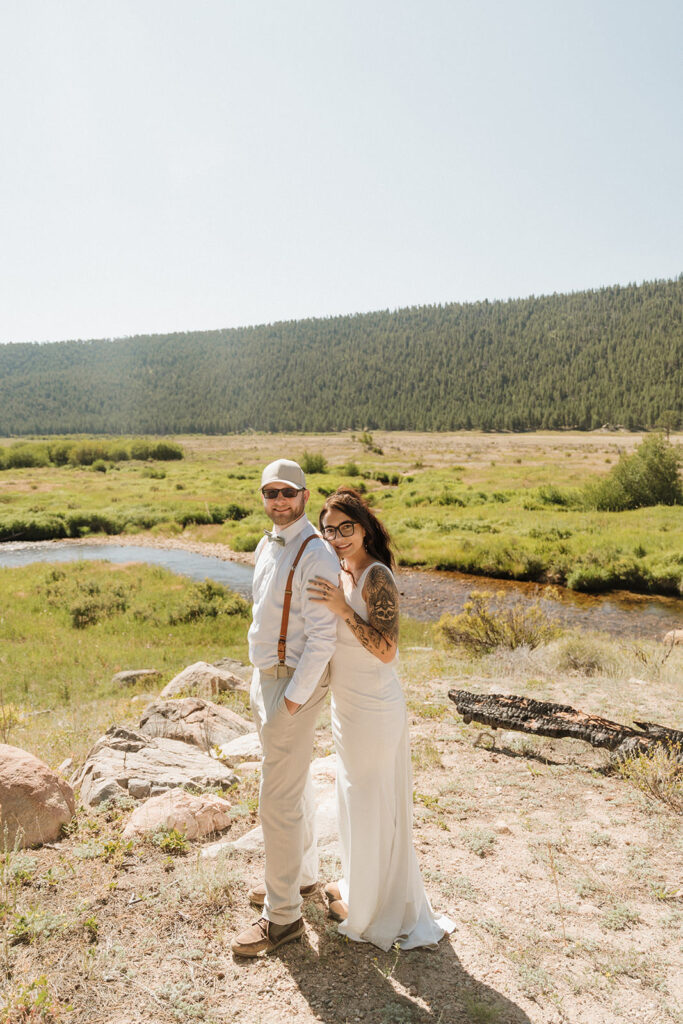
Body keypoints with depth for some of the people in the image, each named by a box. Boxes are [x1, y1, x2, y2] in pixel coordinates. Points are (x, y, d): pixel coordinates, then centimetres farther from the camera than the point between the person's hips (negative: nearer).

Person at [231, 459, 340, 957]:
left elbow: (323, 636, -23)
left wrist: (293, 698, -20)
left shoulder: (316, 555, -21)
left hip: (295, 684, -9)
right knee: (297, 784, 23)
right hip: (267, 676, 9)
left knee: (278, 801, 0)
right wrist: (261, 682, 16)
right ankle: (304, 874, 42)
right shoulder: (266, 546, 8)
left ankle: (283, 915, 17)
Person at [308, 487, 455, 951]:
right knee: (360, 799, 24)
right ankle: (359, 883, 46)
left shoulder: (377, 578, -23)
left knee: (371, 804, 10)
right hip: (351, 705, 9)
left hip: (372, 711, -9)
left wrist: (342, 608, -29)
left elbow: (387, 651, -26)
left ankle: (367, 906, 31)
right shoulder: (347, 573, 5)